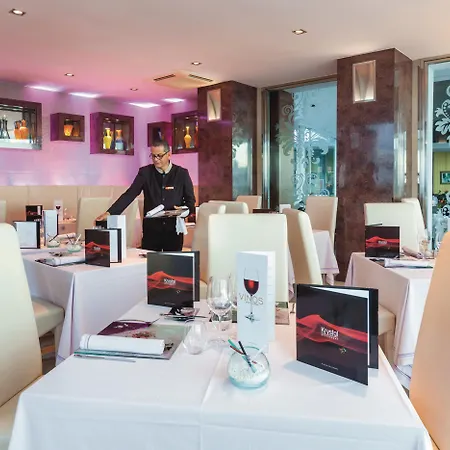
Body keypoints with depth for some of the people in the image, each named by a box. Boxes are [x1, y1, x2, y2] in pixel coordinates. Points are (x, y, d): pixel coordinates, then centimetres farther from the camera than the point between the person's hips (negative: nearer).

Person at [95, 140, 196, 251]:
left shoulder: (182, 173, 0)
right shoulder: (145, 172, 1)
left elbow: (191, 200, 6)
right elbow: (129, 195, -5)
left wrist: (184, 211, -16)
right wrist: (109, 213, -17)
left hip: (174, 230, 0)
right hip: (151, 230, 1)